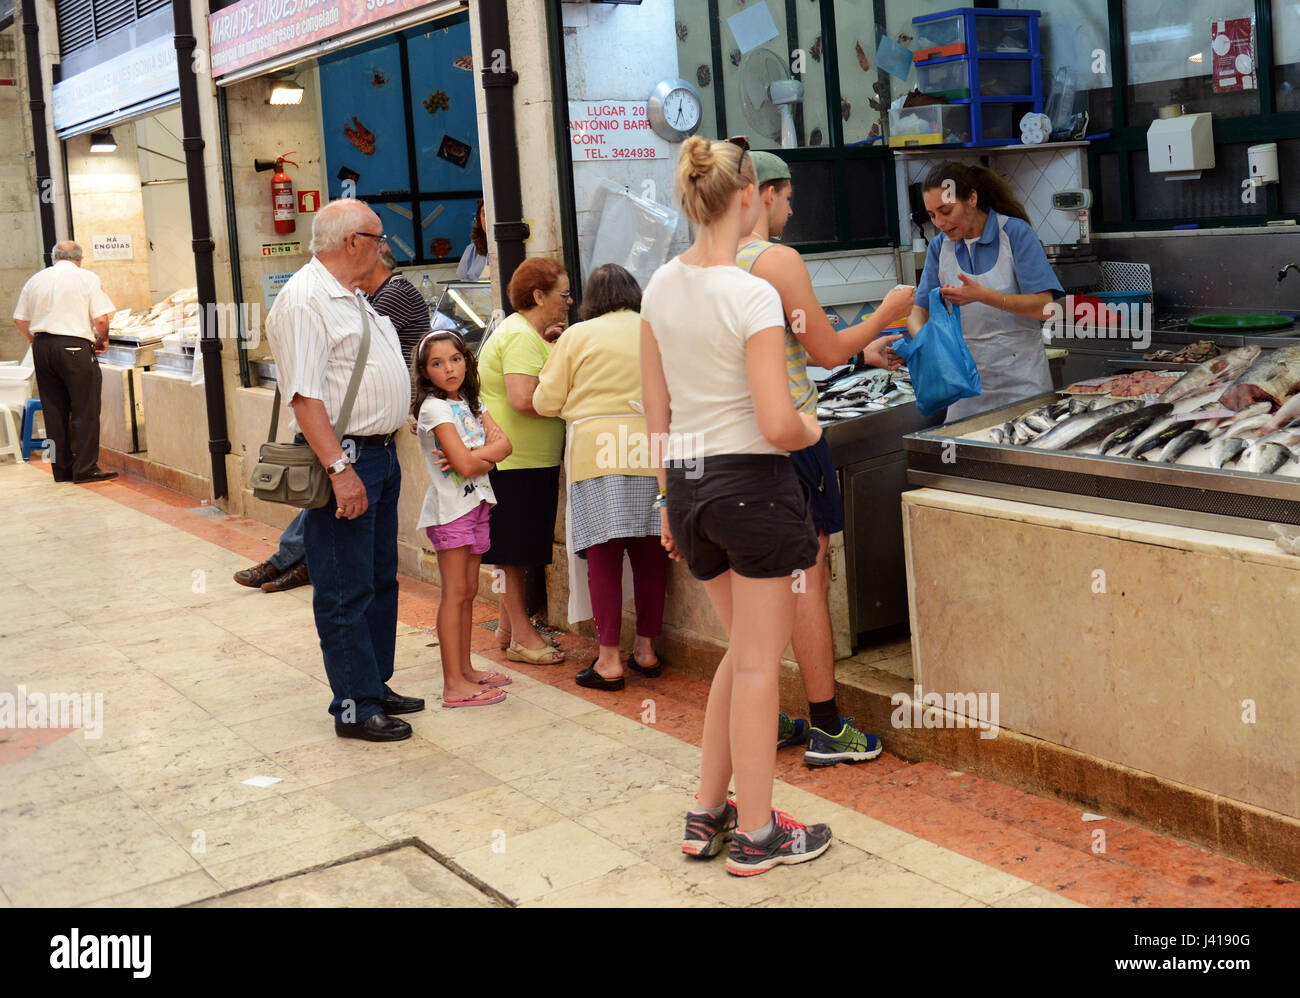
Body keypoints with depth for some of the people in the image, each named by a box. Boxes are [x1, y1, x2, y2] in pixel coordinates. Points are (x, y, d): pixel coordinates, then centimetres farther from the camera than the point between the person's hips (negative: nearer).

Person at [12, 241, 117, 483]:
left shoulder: (36, 280, 12)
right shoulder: (87, 278, -2)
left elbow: (19, 320, 13)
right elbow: (100, 320, -9)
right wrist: (102, 340, 9)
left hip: (41, 348, 5)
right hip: (74, 346, -5)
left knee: (53, 410, 10)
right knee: (85, 410, 1)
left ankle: (62, 468, 15)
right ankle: (85, 468, 0)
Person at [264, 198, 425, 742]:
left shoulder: (352, 298, 17)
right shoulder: (304, 300, -15)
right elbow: (305, 396, -22)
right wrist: (340, 468, -26)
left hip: (380, 456, 10)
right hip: (344, 459, -10)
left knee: (380, 580, 17)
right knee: (346, 591, -3)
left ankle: (376, 686, 28)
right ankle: (354, 708, 4)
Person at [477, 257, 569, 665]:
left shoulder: (525, 333, 18)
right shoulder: (522, 337, -17)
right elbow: (524, 398, -27)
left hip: (524, 459, 11)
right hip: (514, 461, -11)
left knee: (515, 549, 15)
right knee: (512, 550, -2)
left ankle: (508, 627, 24)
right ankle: (521, 635, 4)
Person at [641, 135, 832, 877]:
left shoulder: (661, 287, 4)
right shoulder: (754, 296, -18)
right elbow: (778, 425, -23)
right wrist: (813, 430, -1)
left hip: (689, 482, 7)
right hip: (753, 482, -7)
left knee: (748, 649, 22)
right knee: (759, 663, 6)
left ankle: (708, 815, 28)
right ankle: (757, 834, 18)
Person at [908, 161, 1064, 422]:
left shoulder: (1015, 232, -8)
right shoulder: (939, 247, 6)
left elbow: (1044, 306, -14)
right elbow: (919, 309, 4)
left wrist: (983, 296, -27)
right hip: (967, 379, 4)